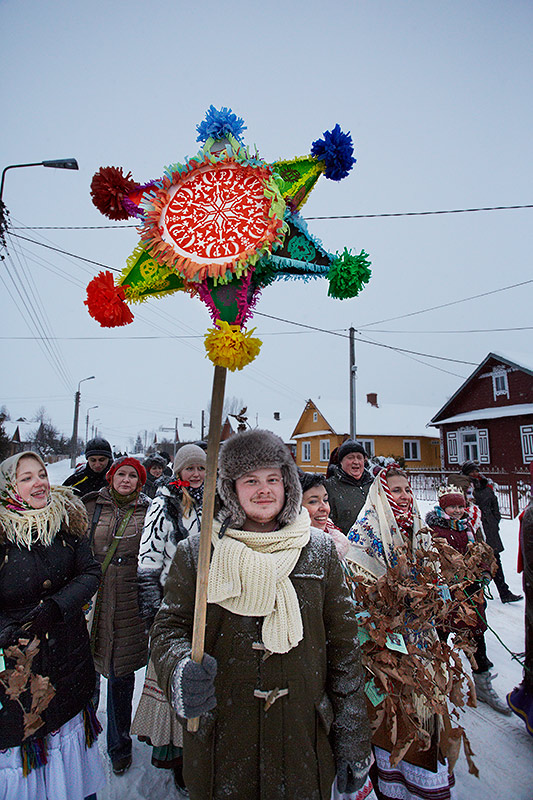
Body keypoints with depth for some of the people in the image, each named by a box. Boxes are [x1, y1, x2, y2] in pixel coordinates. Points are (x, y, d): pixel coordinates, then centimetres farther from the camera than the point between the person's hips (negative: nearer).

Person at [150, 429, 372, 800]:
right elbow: (168, 629, -3)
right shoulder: (196, 552, -8)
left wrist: (353, 738, 2)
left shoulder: (320, 550, -5)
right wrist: (180, 673, -24)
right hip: (219, 746, 0)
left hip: (304, 740, 1)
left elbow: (343, 644, 0)